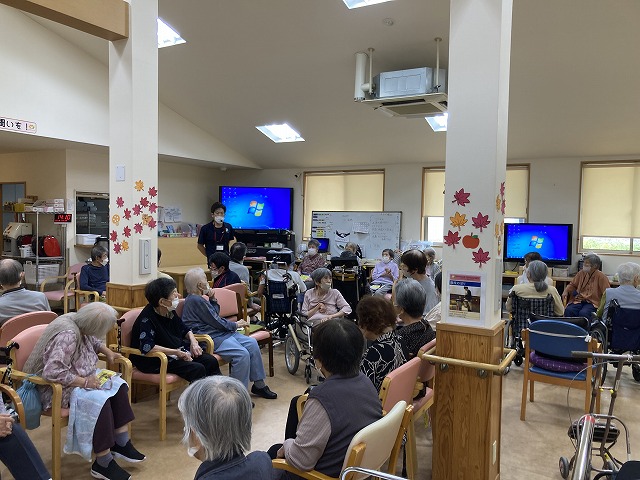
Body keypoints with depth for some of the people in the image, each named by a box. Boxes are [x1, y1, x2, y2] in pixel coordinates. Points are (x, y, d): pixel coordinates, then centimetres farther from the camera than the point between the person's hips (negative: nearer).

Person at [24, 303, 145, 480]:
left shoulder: (80, 323, -3)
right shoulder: (67, 335, -30)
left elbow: (93, 341, 20)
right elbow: (52, 372, -36)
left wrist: (107, 352, 4)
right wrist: (84, 382, -28)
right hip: (60, 389, -9)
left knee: (118, 386, -5)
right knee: (100, 400, -28)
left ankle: (121, 443, 0)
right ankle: (103, 464, -18)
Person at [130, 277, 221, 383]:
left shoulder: (170, 312, 5)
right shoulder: (147, 319, -20)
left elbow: (185, 330, 20)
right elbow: (147, 347, -33)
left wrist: (194, 343, -1)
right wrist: (176, 352, -30)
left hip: (178, 350, 8)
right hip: (155, 361, -8)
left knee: (211, 361, -9)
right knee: (197, 369, -25)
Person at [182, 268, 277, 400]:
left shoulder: (198, 299, 16)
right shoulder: (195, 300, -16)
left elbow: (215, 315, 26)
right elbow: (216, 322, -14)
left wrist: (213, 300, 9)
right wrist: (235, 325, 0)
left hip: (220, 332, 11)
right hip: (211, 339, -11)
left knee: (252, 343, 0)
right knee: (242, 354, -27)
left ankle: (259, 384, 8)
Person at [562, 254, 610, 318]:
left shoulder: (601, 277, -5)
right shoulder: (581, 273, 9)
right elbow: (572, 285, 21)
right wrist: (566, 291, 1)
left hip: (593, 302, -4)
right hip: (579, 301, 4)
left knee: (583, 313, -35)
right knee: (568, 310, -27)